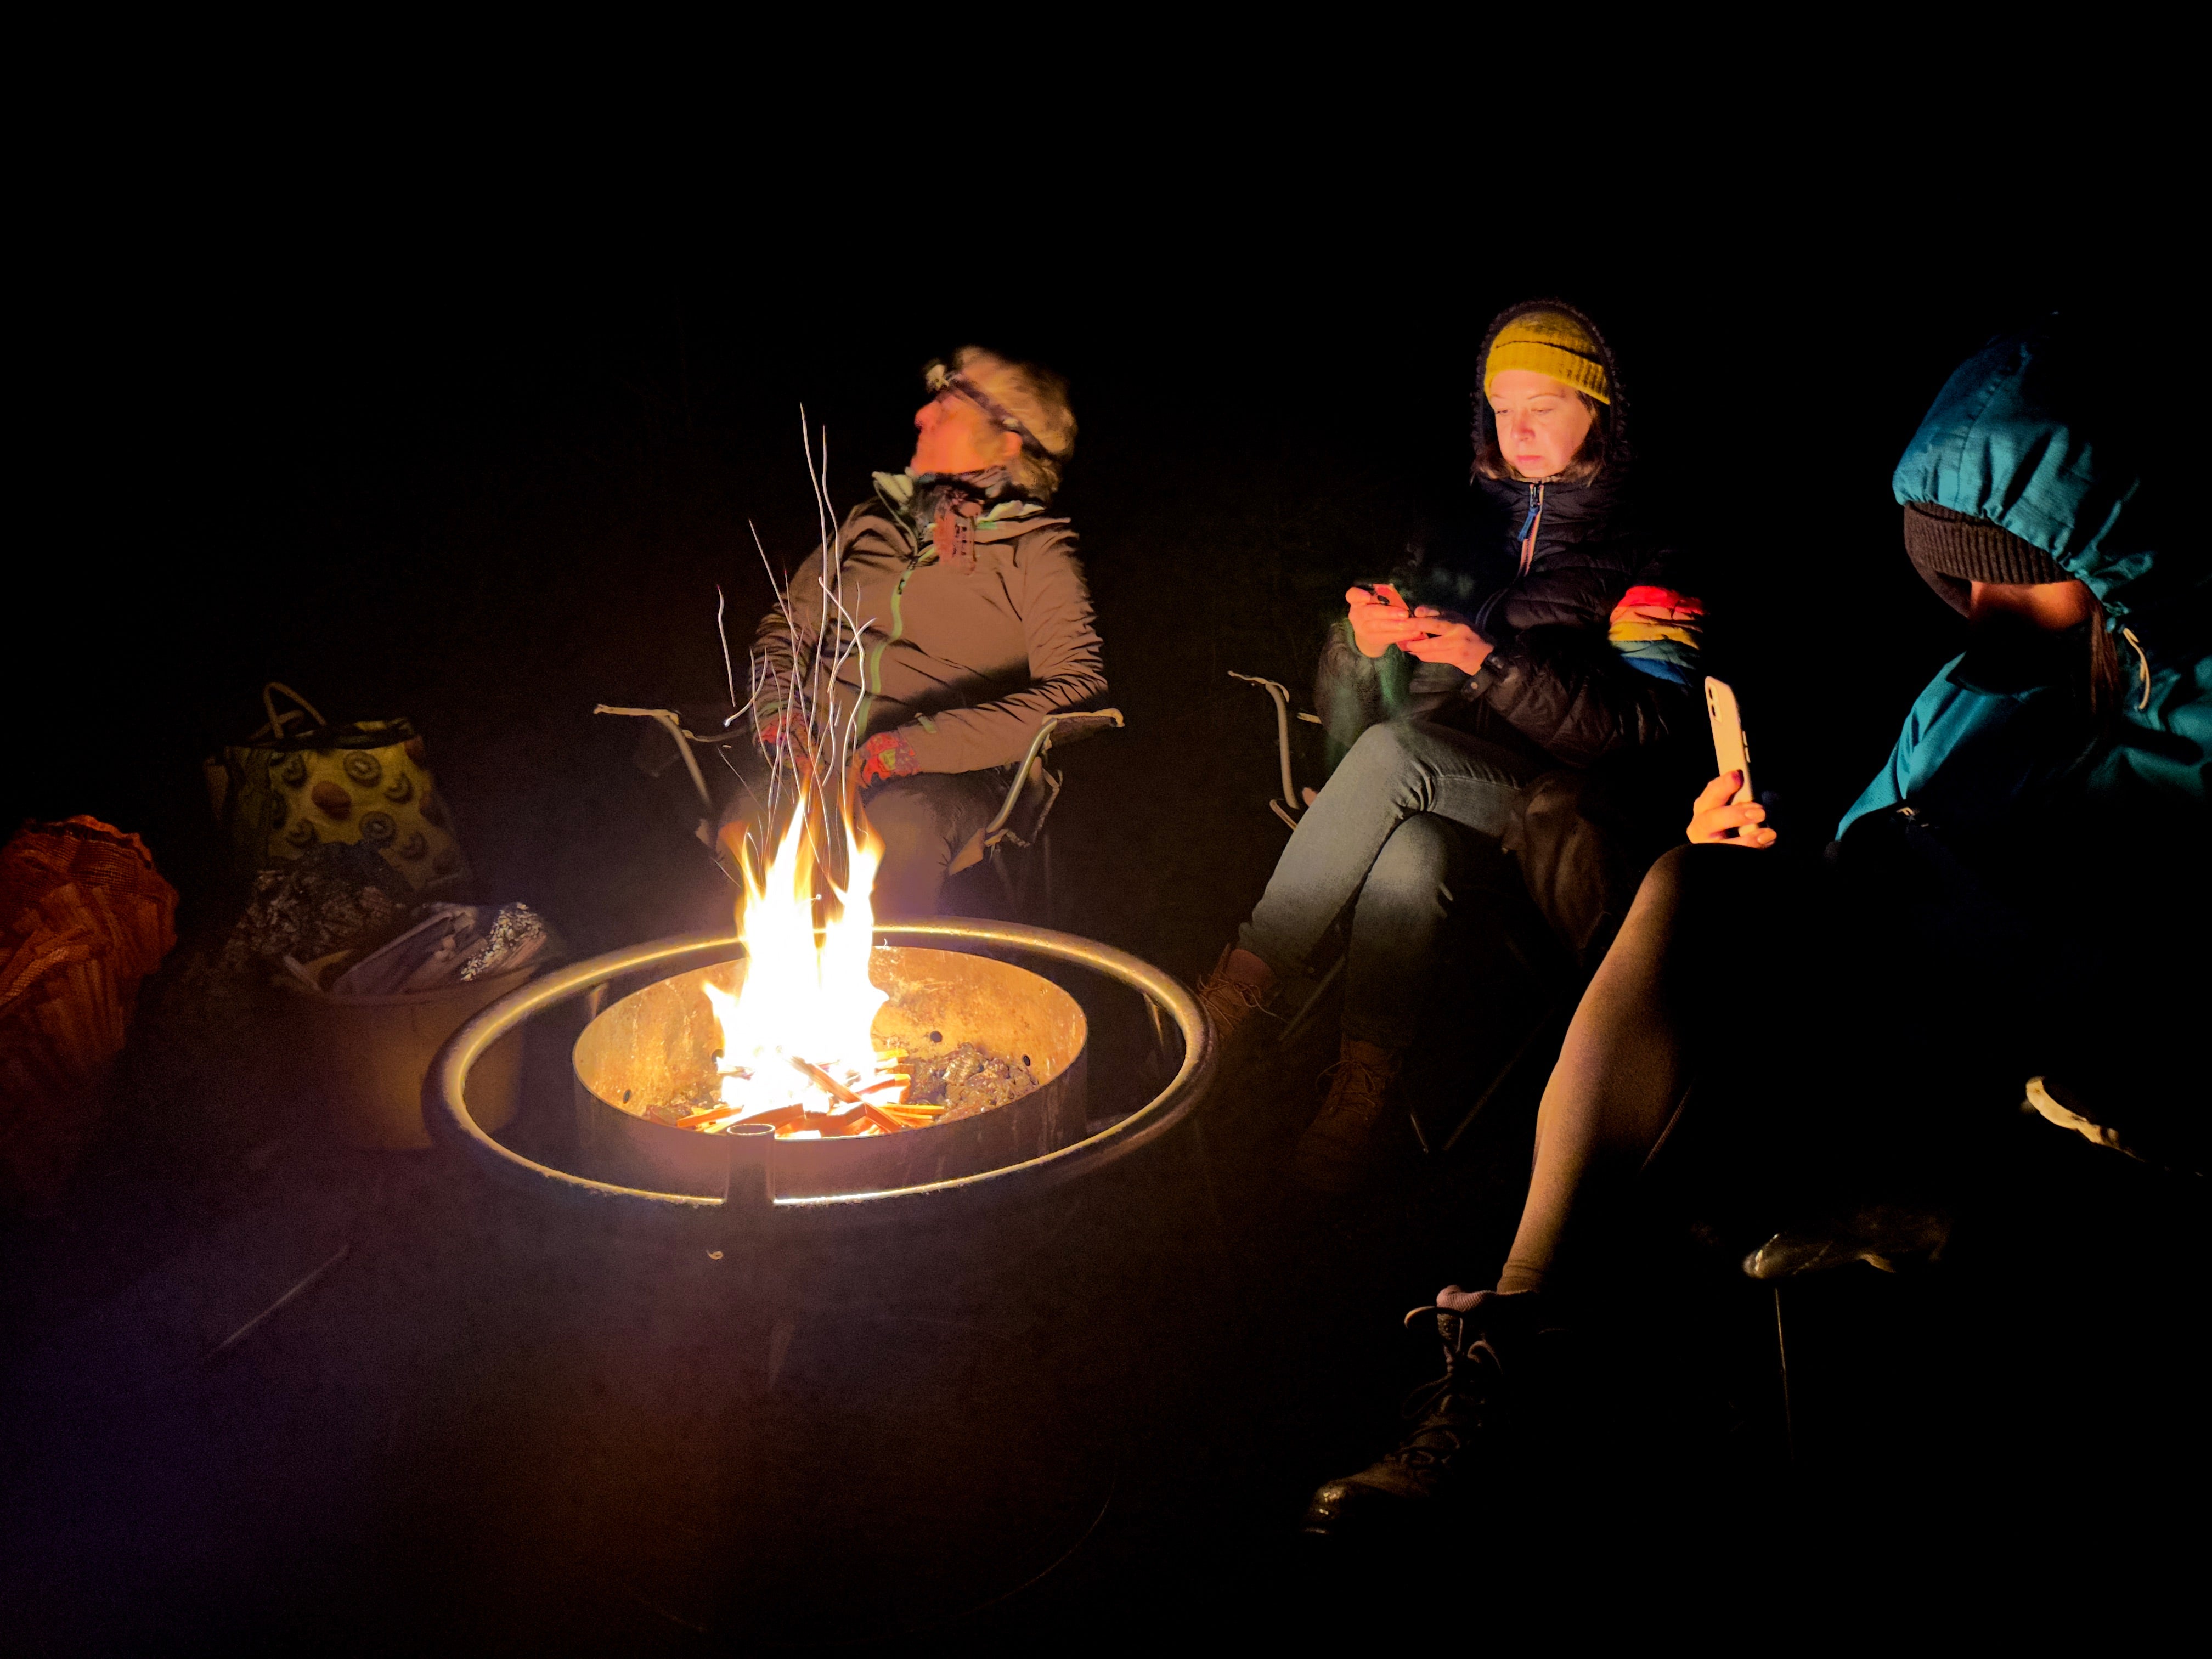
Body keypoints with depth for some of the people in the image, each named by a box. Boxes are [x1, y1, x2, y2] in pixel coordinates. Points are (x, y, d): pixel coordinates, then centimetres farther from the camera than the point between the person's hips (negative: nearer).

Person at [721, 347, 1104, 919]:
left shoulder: (1035, 549, 4)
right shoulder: (871, 522, 21)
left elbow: (1079, 688, -10)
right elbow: (786, 623, 25)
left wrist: (920, 744, -19)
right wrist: (778, 710, 1)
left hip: (944, 770, -3)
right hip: (813, 745, 4)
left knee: (896, 836, -39)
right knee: (745, 832, -30)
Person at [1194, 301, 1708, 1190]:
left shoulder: (1644, 564, 5)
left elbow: (1642, 727, -11)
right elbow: (1347, 711, 18)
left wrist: (1489, 661, -20)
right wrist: (1364, 640, -6)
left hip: (1544, 812, -4)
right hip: (1426, 803, 4)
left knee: (1393, 750, -33)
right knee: (1409, 859, -33)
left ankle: (1242, 981, -27)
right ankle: (1362, 1093, -31)